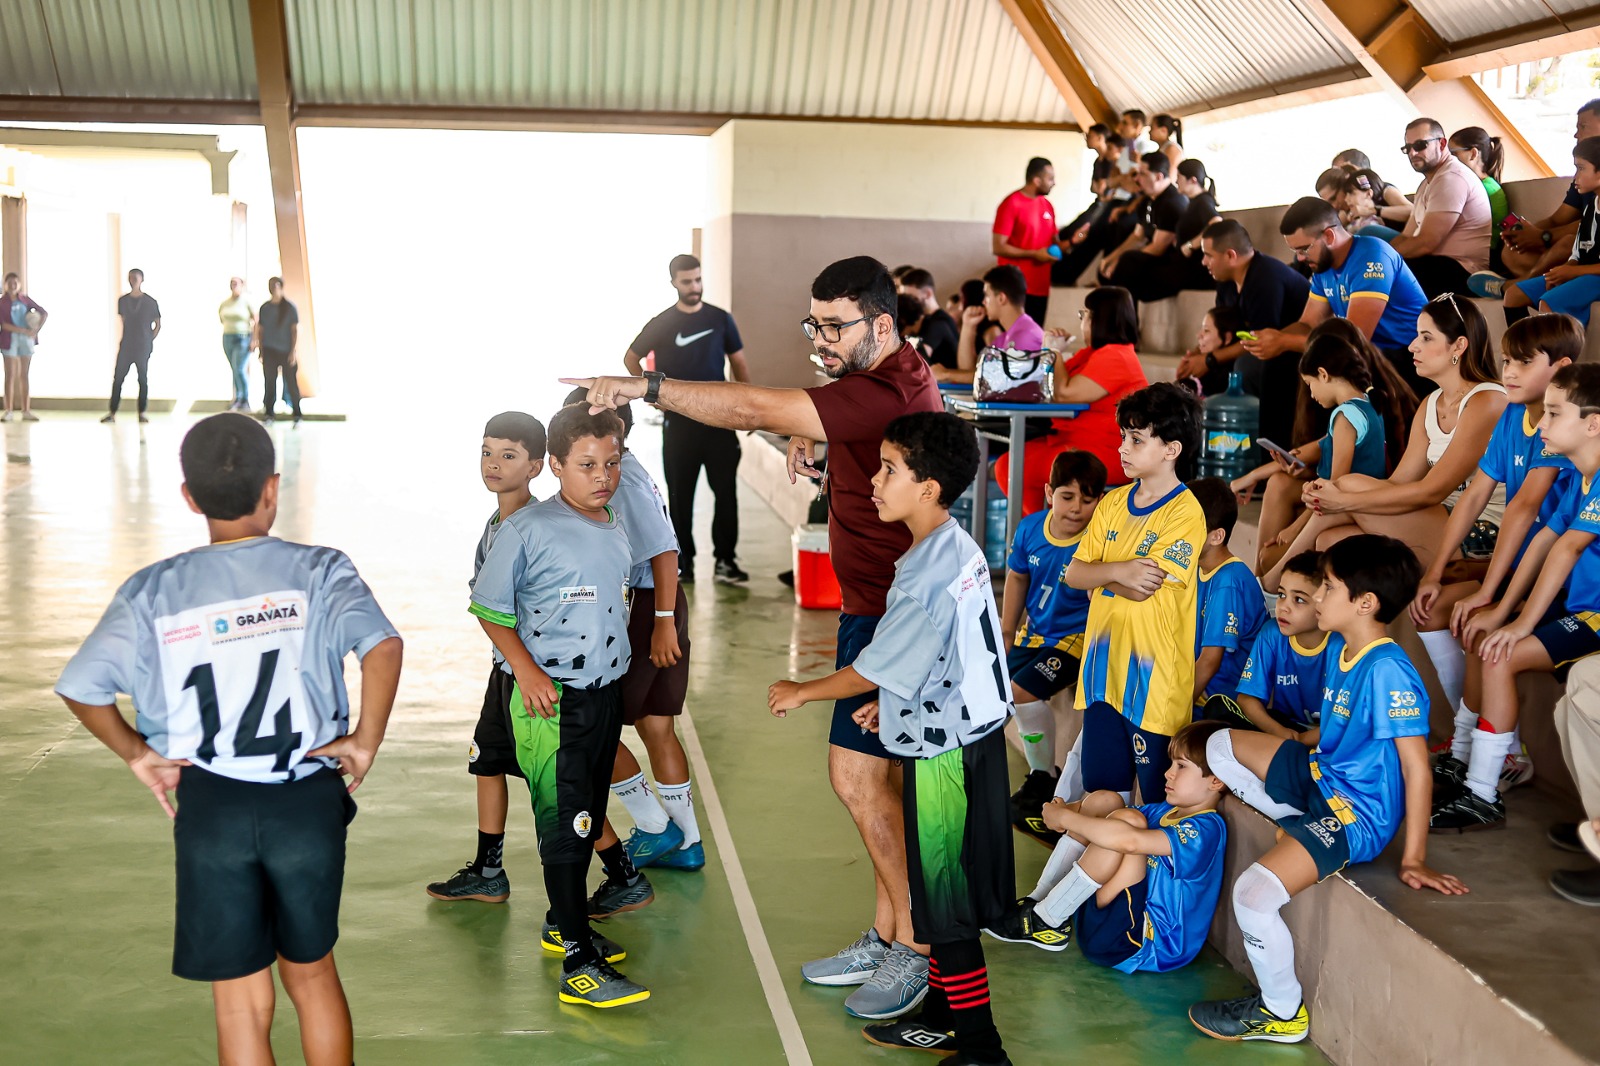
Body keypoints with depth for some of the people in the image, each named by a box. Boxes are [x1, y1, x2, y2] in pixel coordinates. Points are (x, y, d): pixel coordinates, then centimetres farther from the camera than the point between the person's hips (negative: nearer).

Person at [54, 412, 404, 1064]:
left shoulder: (153, 591, -1)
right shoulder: (319, 572, -5)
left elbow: (80, 687, -7)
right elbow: (383, 647, -22)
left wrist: (138, 753, 6)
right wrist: (366, 741, -10)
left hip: (210, 807, 0)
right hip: (307, 799, 0)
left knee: (242, 1001, 12)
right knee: (310, 971, 22)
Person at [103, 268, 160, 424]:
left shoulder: (150, 302, -2)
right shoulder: (122, 300, 7)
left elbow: (157, 325, 5)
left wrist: (149, 341, 0)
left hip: (143, 348, -2)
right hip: (126, 346, 2)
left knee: (143, 379, 2)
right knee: (117, 379, -2)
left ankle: (142, 413, 9)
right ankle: (112, 413, -1)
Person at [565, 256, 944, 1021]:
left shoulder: (886, 392, -22)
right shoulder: (892, 379, 12)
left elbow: (754, 408, -29)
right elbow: (784, 415, 24)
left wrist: (644, 387, -27)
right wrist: (804, 435, -1)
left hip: (890, 609, -11)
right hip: (877, 604, 11)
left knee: (855, 774, -10)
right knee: (874, 775, 14)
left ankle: (917, 949, 3)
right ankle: (885, 938, 24)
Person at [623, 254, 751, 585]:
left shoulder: (721, 319, 5)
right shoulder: (661, 324, 1)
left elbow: (738, 362, 10)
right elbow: (631, 358, 12)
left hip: (720, 420, 1)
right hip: (679, 421, -1)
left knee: (726, 492, -3)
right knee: (680, 495, 4)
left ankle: (725, 561, 3)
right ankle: (683, 562, 12)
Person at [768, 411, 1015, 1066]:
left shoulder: (926, 574, -24)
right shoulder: (960, 549, 6)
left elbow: (877, 667, -18)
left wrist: (801, 692, -4)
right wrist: (893, 704, 20)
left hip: (943, 749, -10)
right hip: (971, 731, 10)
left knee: (947, 902, 1)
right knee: (945, 891, 20)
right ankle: (942, 1013, 34)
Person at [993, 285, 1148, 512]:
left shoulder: (1114, 357, -16)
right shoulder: (1091, 353, 16)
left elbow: (1064, 394, -21)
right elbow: (1051, 388, 16)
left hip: (1105, 454, -10)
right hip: (1075, 440, 10)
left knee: (1021, 471, -18)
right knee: (1005, 465, 0)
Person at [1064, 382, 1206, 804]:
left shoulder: (1185, 512, -12)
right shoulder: (1114, 503, 9)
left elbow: (1143, 589, -18)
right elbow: (1073, 573, 3)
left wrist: (1099, 575, -2)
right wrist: (1118, 571, -15)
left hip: (1152, 674, -6)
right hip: (1103, 667, 6)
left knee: (1158, 794, 3)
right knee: (1100, 788, 12)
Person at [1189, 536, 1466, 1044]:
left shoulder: (1388, 671, -25)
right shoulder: (1341, 651, 3)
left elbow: (1416, 768, -24)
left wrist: (1414, 859, -23)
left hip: (1356, 815, -10)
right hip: (1319, 778, 10)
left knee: (1254, 893, -26)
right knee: (1219, 745, 16)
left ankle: (1283, 1013, -3)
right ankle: (1297, 826, 6)